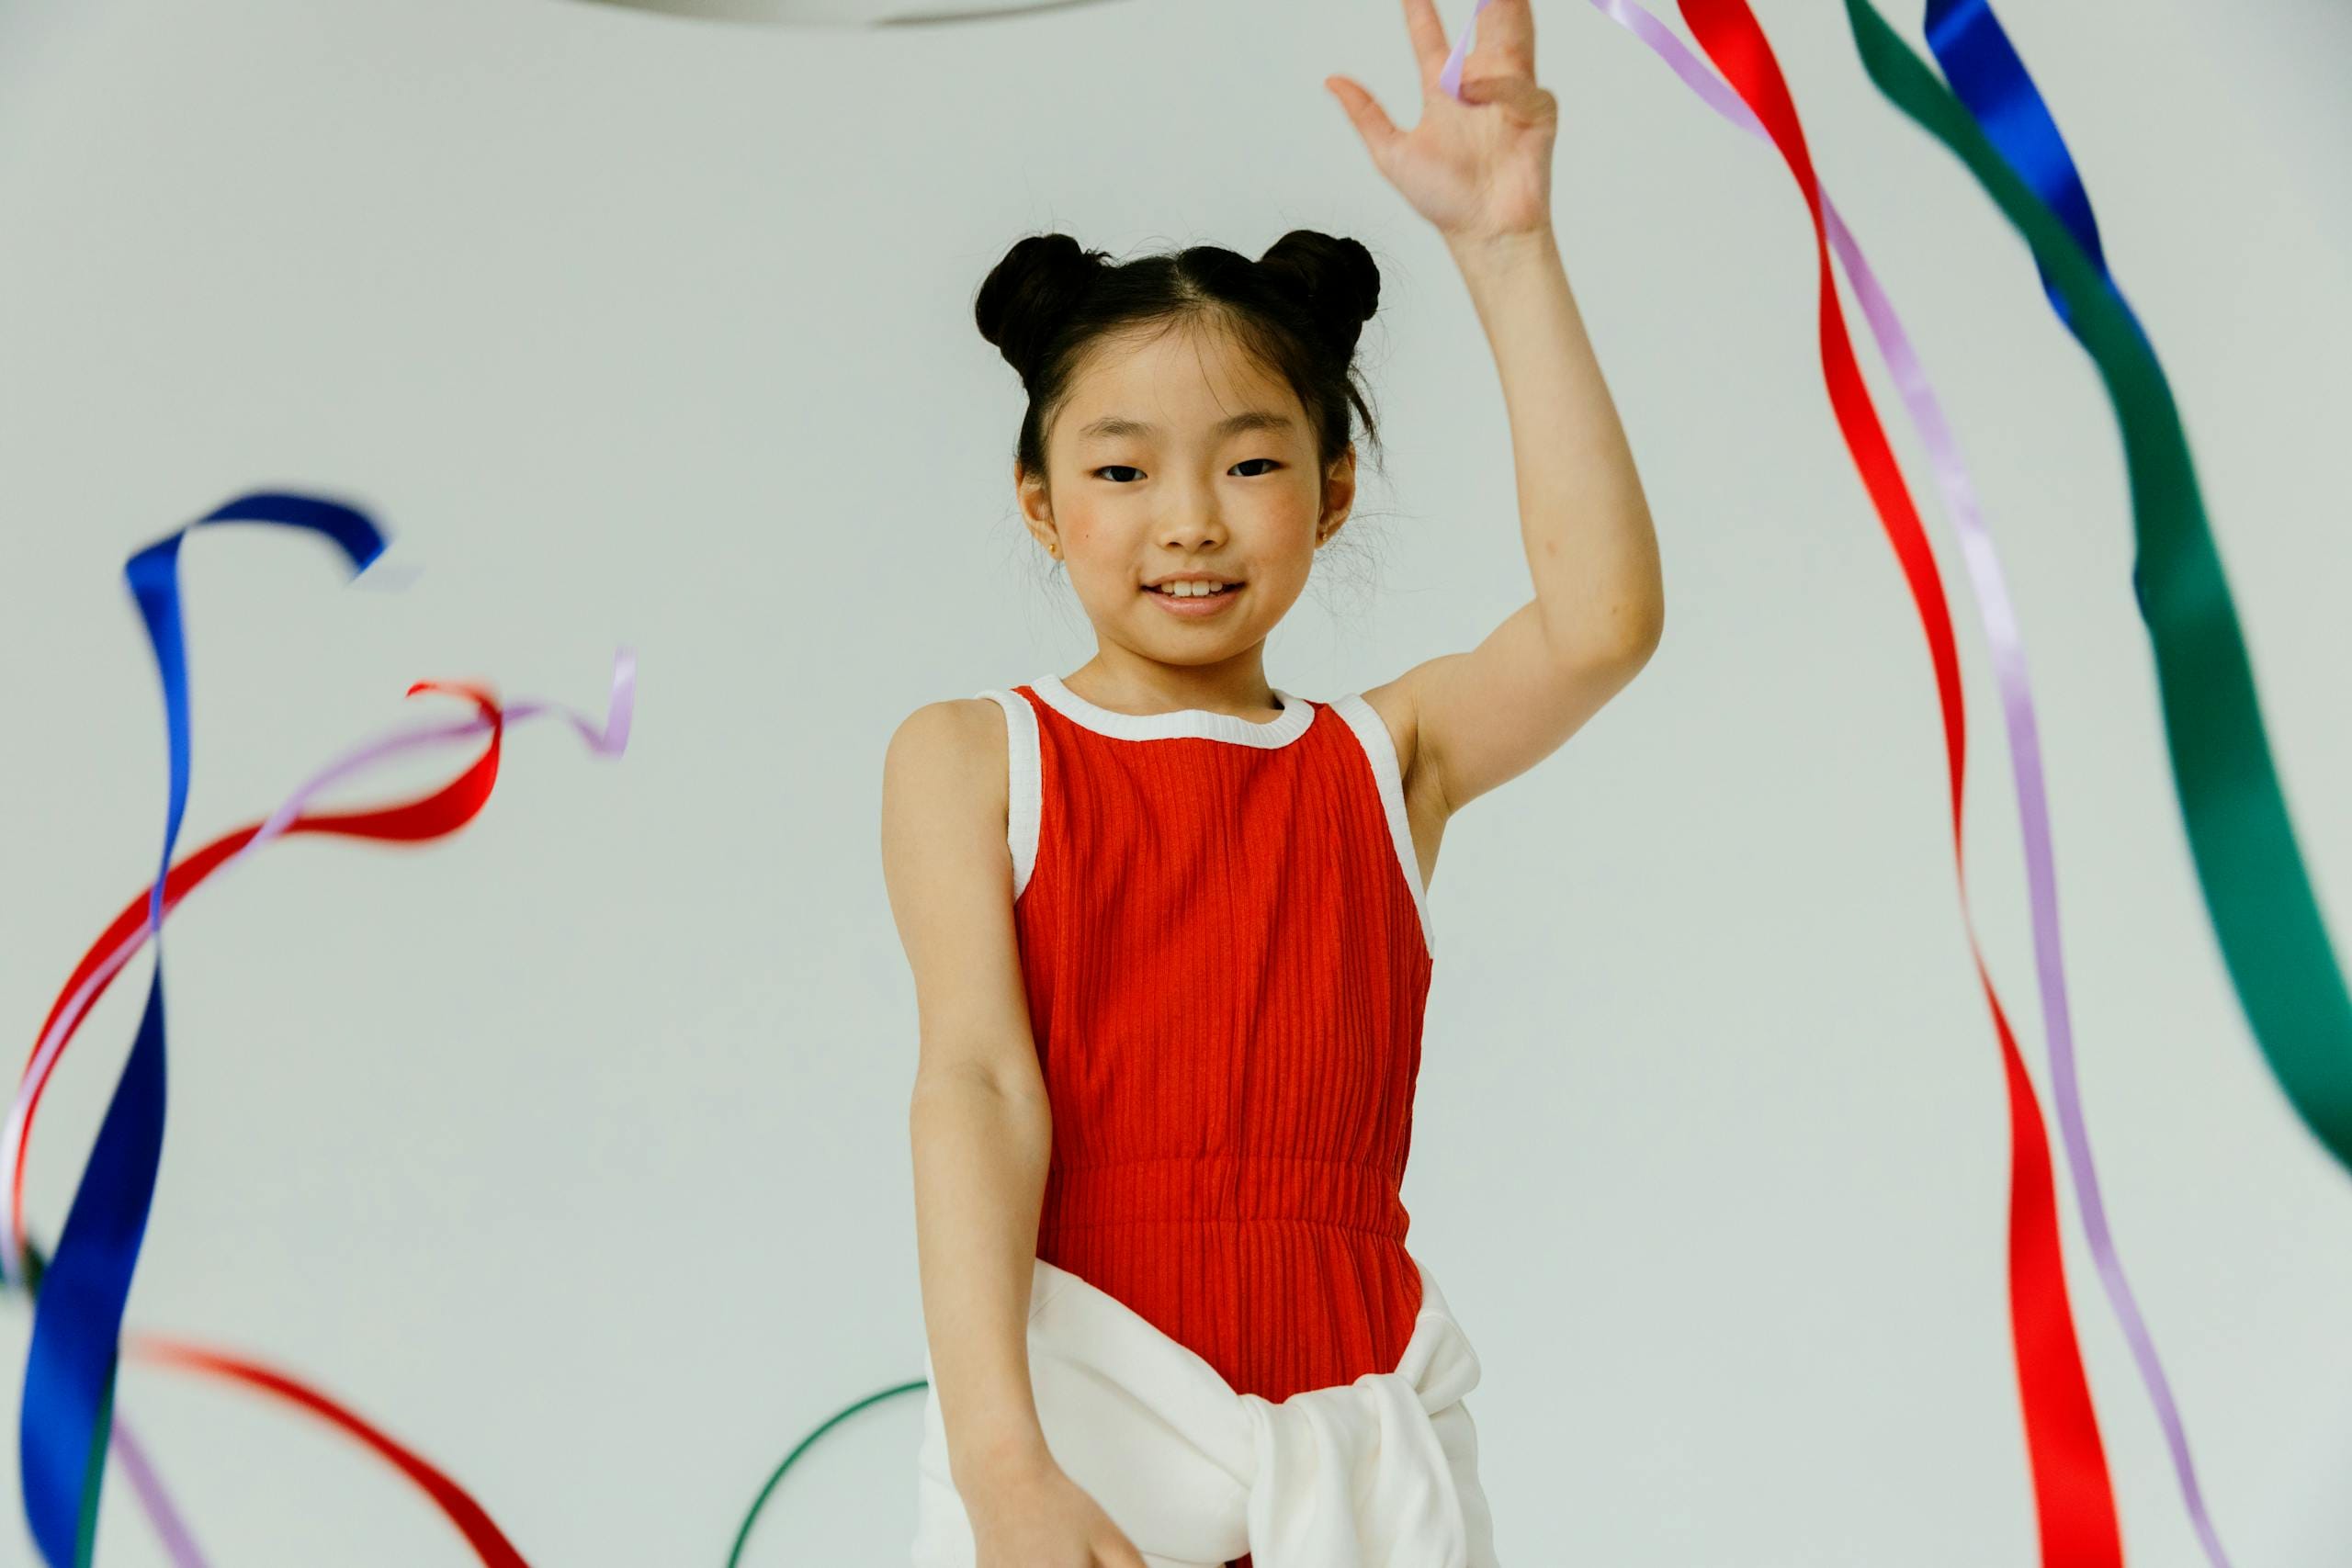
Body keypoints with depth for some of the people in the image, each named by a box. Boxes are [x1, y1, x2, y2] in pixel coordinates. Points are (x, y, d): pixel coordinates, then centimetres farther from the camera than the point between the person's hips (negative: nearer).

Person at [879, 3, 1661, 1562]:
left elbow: (1603, 621, -10)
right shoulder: (972, 759, 2)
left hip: (1353, 1406, 2)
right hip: (1072, 1397, -2)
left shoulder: (1386, 756, 7)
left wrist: (1507, 246, -11)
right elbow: (977, 1081, -10)